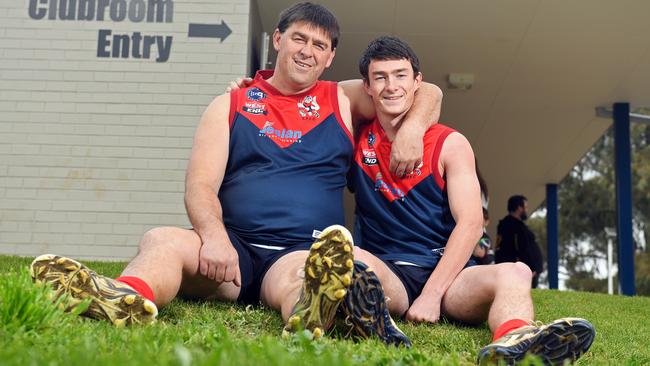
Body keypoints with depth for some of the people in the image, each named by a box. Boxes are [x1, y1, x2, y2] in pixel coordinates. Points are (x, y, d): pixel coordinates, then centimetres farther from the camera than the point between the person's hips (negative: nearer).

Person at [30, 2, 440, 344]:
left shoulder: (342, 100, 18)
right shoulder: (230, 105, 14)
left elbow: (428, 95, 21)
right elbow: (201, 186, 1)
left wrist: (412, 128, -4)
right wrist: (214, 236, -21)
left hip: (301, 252, 0)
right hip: (235, 249, 1)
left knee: (297, 273, -38)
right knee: (162, 240, -30)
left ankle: (311, 310, -73)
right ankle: (126, 298, -63)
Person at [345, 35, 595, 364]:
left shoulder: (450, 144, 4)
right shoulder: (359, 139, 10)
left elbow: (470, 224, -6)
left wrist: (431, 294, -19)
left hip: (444, 274, 0)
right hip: (386, 273, 0)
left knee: (514, 274, -32)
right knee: (351, 258, -35)